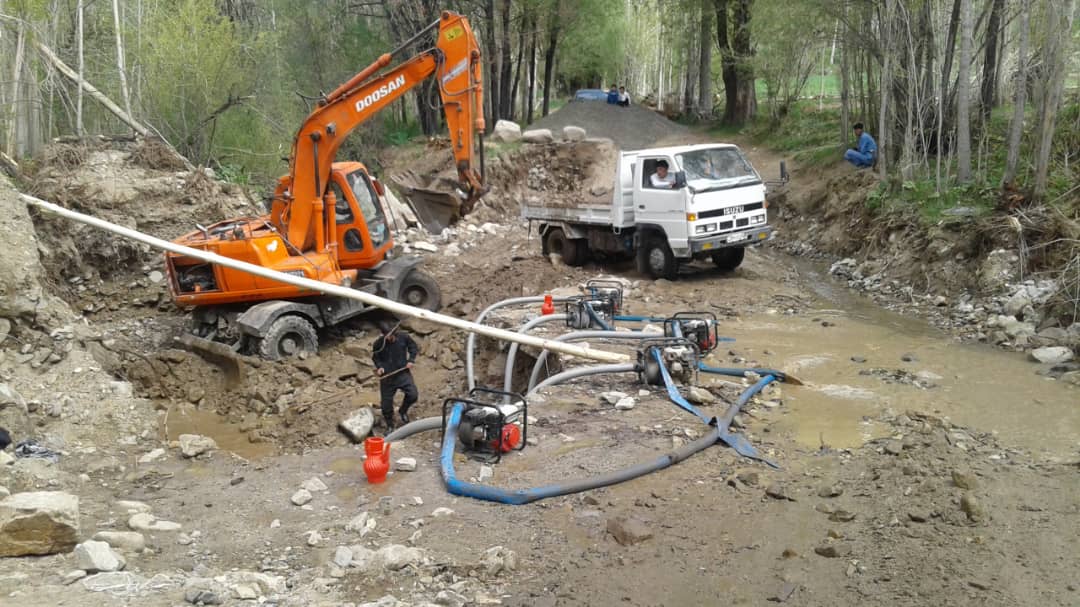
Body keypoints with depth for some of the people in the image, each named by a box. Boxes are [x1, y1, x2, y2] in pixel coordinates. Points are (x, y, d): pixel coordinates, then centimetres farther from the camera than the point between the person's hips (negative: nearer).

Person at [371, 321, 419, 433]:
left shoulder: (403, 337, -10)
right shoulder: (378, 344, -12)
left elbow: (413, 347, 8)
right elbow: (375, 357, 7)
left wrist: (411, 360, -4)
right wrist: (379, 367, -10)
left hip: (403, 372, 1)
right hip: (387, 376, -1)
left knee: (413, 395, -12)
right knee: (386, 403, 2)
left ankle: (403, 411, 21)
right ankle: (389, 426, 25)